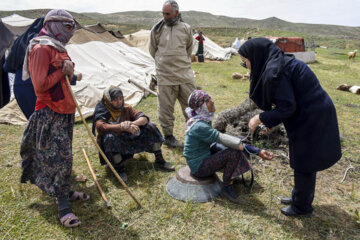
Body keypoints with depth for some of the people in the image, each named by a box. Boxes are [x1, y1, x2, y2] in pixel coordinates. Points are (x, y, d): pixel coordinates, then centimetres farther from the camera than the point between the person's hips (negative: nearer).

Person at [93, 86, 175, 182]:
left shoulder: (126, 108, -1)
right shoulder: (101, 112, -12)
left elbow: (144, 118, -12)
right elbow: (100, 127, -34)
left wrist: (134, 123, -36)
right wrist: (123, 127, -46)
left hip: (128, 140, 4)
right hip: (112, 146, -4)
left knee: (150, 127, -10)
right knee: (110, 136, -38)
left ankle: (159, 161, -4)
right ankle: (120, 169, -22)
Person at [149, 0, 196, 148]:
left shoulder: (186, 29, 5)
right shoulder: (157, 29, 2)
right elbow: (152, 50, 13)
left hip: (185, 75, 2)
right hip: (165, 76, -1)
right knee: (166, 108, 3)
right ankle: (168, 137, 19)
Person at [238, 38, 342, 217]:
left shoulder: (274, 71, -24)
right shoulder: (280, 62, 7)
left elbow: (287, 107, -22)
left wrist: (260, 118, -12)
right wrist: (268, 118, 11)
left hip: (311, 121, -10)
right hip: (314, 114, 10)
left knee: (303, 165, 8)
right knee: (303, 161, 23)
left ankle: (302, 207, 28)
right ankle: (300, 197, 42)